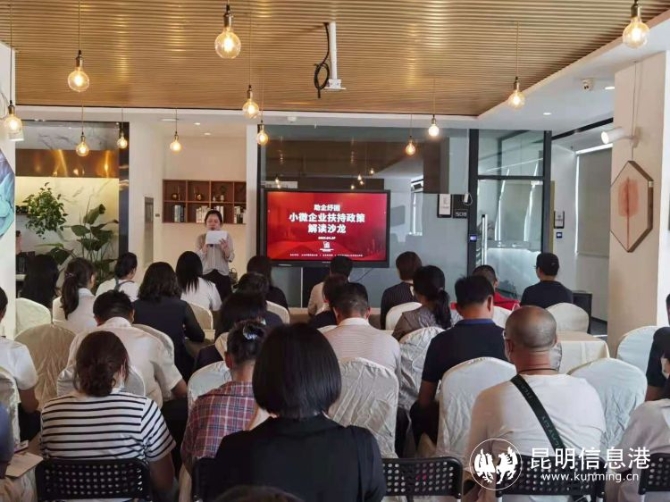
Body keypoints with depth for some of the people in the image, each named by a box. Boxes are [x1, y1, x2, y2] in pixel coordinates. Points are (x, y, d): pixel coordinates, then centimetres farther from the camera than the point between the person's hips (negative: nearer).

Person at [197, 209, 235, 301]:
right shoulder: (201, 238, 8)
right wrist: (206, 245, -15)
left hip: (223, 275, 0)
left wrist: (225, 248, -20)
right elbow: (197, 258, -4)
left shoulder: (227, 236, 8)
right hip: (205, 275, 0)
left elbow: (231, 258, -1)